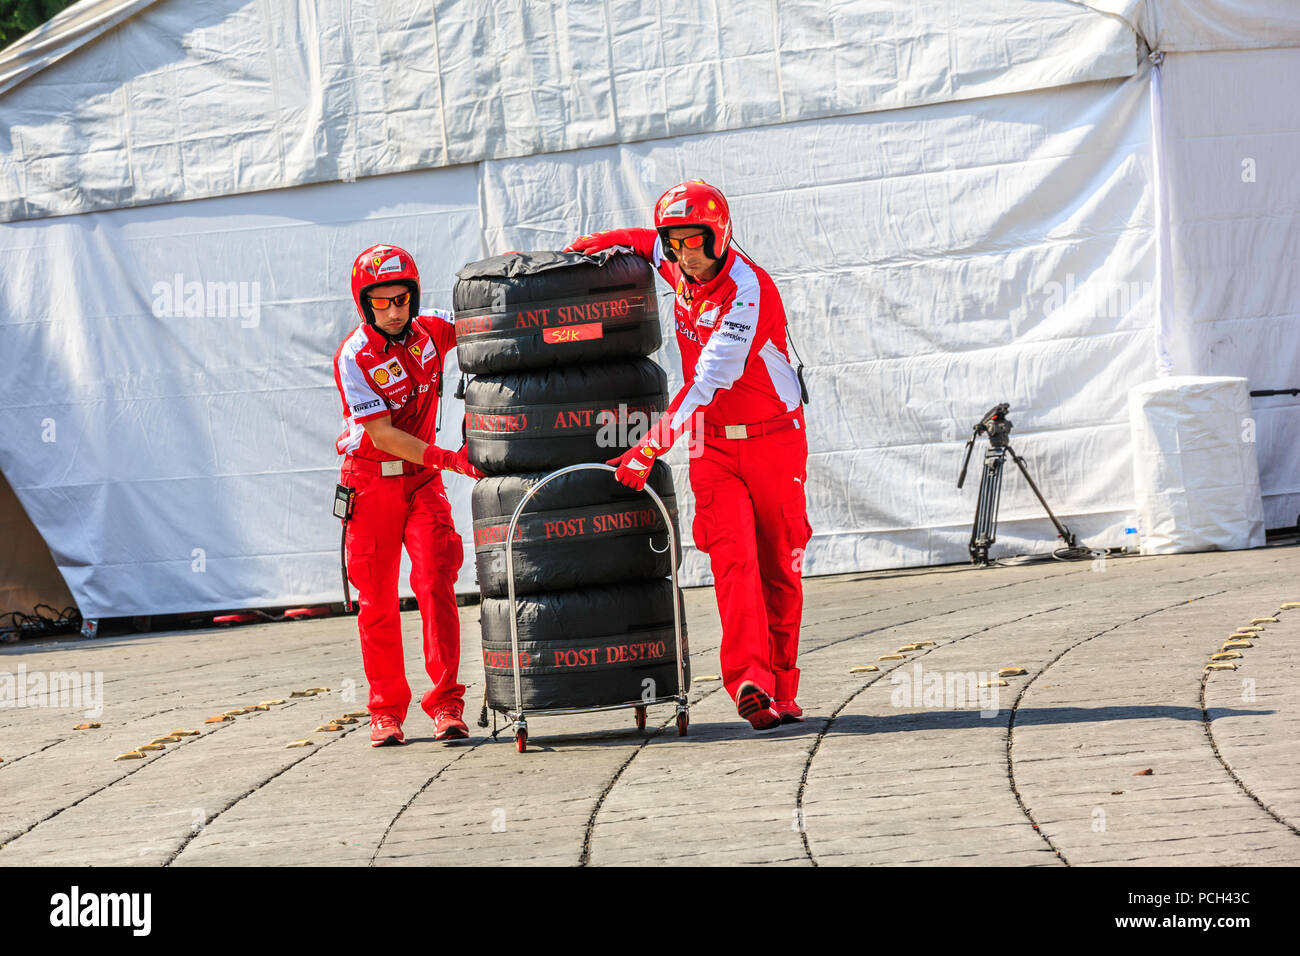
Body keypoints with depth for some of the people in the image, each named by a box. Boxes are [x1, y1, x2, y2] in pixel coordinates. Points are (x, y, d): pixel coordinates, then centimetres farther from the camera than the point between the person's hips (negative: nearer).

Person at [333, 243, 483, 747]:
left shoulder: (430, 328, -4)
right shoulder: (354, 357, -18)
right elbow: (381, 435, -21)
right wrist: (450, 459, -28)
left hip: (422, 478, 2)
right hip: (371, 482, -2)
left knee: (435, 582, -12)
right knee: (378, 601, 3)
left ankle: (446, 704, -9)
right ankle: (386, 710, 15)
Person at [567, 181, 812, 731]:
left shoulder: (747, 291, -22)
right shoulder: (683, 271, 1)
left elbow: (708, 381, -27)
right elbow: (645, 241, 27)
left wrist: (652, 446, -30)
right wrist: (590, 246, 10)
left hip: (772, 440, -4)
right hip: (712, 444, 4)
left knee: (779, 568, 4)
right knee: (733, 560, -13)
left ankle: (781, 690, 13)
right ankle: (750, 684, -26)